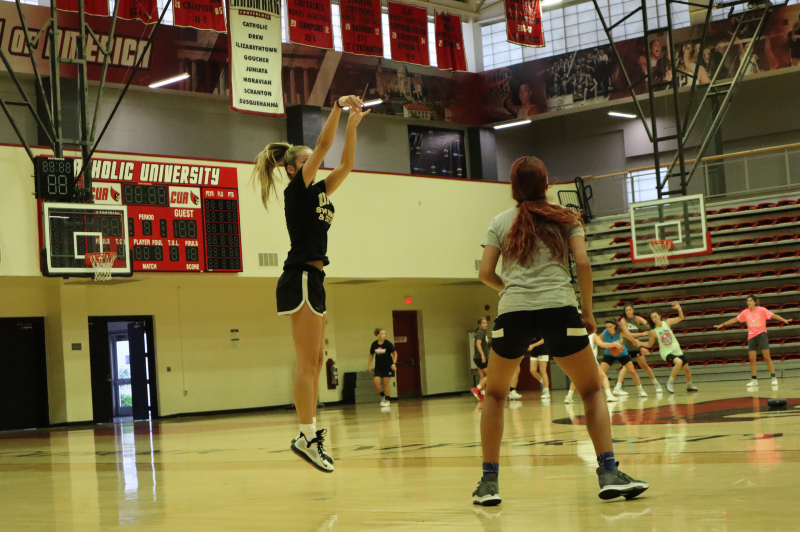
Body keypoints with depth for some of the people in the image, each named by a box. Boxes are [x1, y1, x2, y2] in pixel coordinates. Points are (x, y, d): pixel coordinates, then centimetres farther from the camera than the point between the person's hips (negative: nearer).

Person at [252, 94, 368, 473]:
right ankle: (306, 435, -12)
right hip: (300, 279, -10)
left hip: (312, 280, 10)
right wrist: (337, 107, -10)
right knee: (308, 362, -12)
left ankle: (310, 433, 11)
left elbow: (345, 164, 19)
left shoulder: (318, 193, 18)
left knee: (314, 362, 8)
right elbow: (323, 145, -12)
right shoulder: (297, 189, -4)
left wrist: (353, 124, 13)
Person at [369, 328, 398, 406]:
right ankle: (383, 396, 15)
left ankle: (387, 400, 12)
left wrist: (394, 363, -14)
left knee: (386, 383, -1)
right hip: (378, 367, 3)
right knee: (376, 383, -9)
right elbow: (371, 355, 11)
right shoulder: (374, 344, -3)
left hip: (388, 366, -3)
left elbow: (395, 353, -3)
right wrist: (369, 365, 5)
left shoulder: (388, 344, -11)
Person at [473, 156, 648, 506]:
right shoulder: (566, 219, 13)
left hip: (513, 312, 1)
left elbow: (485, 273, 9)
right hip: (559, 309, -1)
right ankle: (609, 473, -2)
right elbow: (582, 263, 1)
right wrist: (587, 310, 10)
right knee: (592, 390, 14)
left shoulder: (500, 222, 15)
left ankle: (489, 483, 12)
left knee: (494, 394, 19)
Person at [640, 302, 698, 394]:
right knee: (679, 362, -34)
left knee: (687, 369, 9)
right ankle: (670, 383, -19)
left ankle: (689, 386, 38)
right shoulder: (653, 332, -11)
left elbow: (681, 318, 2)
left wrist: (679, 308, -15)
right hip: (666, 352, -4)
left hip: (677, 351, 4)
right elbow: (649, 344, 2)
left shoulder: (667, 322, -5)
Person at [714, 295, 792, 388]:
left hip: (761, 335, -4)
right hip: (751, 337, 4)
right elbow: (735, 320, 17)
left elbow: (773, 315, -8)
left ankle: (773, 378, -2)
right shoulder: (745, 312, 9)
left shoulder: (761, 310, -3)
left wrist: (784, 320, -21)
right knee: (752, 359, -1)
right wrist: (722, 324, 17)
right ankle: (754, 380, 5)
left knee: (767, 357, -7)